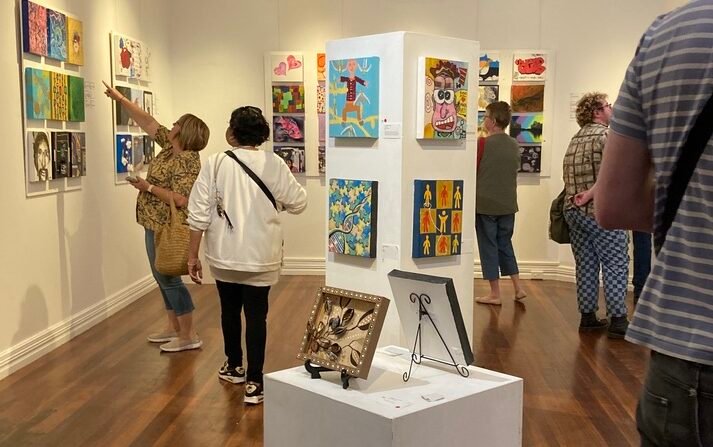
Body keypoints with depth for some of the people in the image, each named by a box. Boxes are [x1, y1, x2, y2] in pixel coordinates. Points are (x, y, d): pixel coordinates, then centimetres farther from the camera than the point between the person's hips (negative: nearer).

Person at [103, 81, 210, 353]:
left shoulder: (187, 161, -21)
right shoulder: (170, 146, 6)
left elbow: (180, 199, -29)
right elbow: (148, 122, 15)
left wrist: (148, 187, -21)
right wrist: (121, 99, 17)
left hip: (168, 228, -10)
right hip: (157, 224, 10)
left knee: (169, 277, -5)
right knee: (163, 277, 15)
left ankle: (189, 336, 2)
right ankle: (174, 328, 25)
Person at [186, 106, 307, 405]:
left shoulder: (215, 164, -8)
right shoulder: (273, 164, -7)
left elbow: (199, 214, -8)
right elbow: (298, 204, 0)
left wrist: (192, 255, 0)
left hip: (224, 256, 1)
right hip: (260, 257, -1)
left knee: (230, 310, 20)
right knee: (256, 315, 5)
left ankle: (234, 366, 37)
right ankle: (254, 382, 6)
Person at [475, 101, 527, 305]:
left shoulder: (483, 144, -14)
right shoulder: (515, 146, 4)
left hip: (485, 205, -5)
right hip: (508, 205, 5)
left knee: (488, 247, 5)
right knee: (505, 244, 19)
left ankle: (495, 294, 10)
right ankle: (518, 287, 17)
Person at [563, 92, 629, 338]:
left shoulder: (575, 139, 14)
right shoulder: (606, 136, -10)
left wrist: (580, 195, 8)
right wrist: (591, 194, -21)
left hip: (573, 212, 8)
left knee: (585, 266, 12)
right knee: (615, 265, 0)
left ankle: (588, 317, 17)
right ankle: (617, 321, 1)